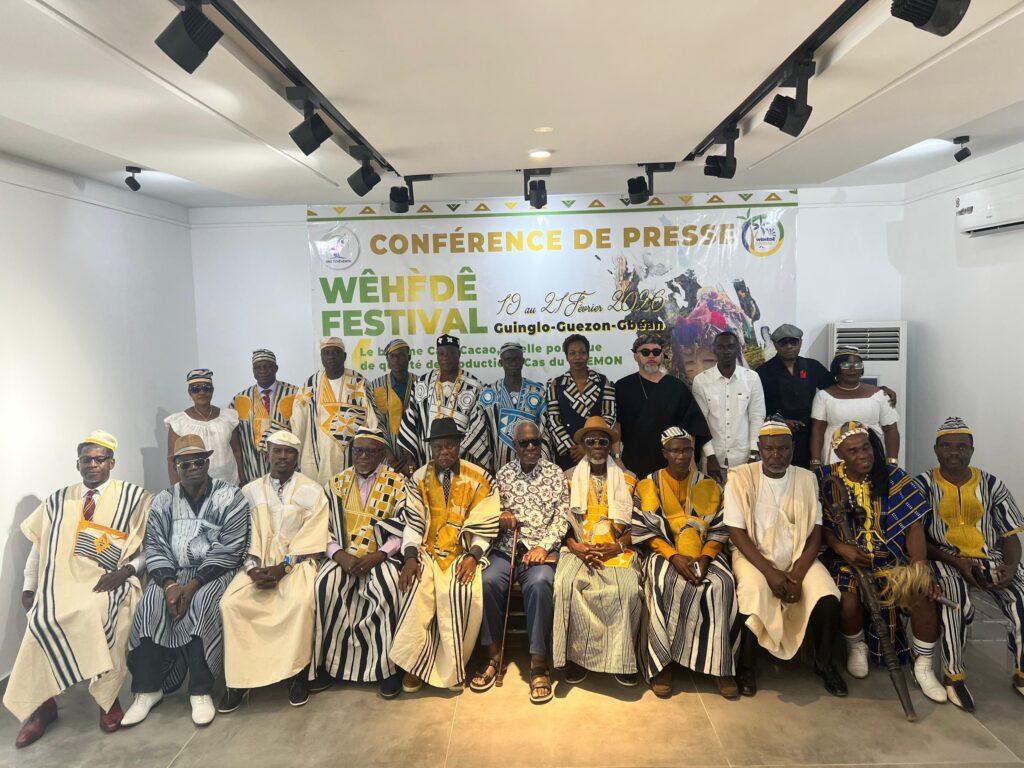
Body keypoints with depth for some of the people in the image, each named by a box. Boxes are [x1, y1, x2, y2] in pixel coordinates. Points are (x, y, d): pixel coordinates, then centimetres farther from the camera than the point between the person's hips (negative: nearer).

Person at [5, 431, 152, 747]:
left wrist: (127, 570, -13)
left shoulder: (135, 497, 3)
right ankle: (42, 705, -7)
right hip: (62, 581, 3)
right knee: (44, 619, -25)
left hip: (109, 582, -3)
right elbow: (39, 545, 18)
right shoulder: (57, 501, 16)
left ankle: (107, 698, -13)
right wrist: (29, 587, 9)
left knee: (93, 613, -31)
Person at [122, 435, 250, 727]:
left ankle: (201, 691, -22)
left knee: (201, 603, -32)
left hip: (215, 571, -3)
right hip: (173, 572, 4)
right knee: (151, 604, -25)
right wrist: (170, 584, -17)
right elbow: (155, 548, 1)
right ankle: (148, 688, -14)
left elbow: (229, 550, -11)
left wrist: (193, 584, -21)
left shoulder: (230, 497, -5)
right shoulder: (164, 500, 8)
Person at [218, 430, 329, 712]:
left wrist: (283, 568, -16)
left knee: (301, 602, -32)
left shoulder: (311, 491, 1)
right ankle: (239, 678, -10)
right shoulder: (250, 491, 10)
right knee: (230, 603, -23)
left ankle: (297, 673, -13)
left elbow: (311, 539, -5)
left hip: (296, 562, -3)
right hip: (259, 563, 3)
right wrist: (253, 568, -12)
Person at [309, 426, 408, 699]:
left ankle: (387, 666, -17)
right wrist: (339, 555, -13)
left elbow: (402, 531, -4)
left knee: (389, 587, -32)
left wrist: (378, 555, -18)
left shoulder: (398, 483, 1)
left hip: (381, 556, -2)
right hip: (344, 556, 3)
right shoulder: (337, 483, 9)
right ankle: (328, 663, -13)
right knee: (326, 585, -27)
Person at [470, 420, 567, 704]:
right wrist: (501, 518, -10)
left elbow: (562, 516, 2)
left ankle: (539, 662, -22)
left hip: (542, 549, -2)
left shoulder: (555, 474, 7)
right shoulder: (503, 474, 12)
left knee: (539, 582, -34)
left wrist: (543, 547, -12)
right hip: (506, 548, 2)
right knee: (487, 580, -29)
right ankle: (493, 654, -10)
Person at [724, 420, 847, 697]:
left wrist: (797, 574, -16)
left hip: (798, 557, 3)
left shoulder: (807, 479, 1)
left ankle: (824, 663, 5)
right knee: (754, 593, -32)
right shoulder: (740, 477, -8)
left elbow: (815, 533, -1)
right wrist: (770, 571, -20)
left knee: (828, 598, -22)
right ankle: (746, 665, -9)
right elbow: (736, 533, -11)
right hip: (754, 557, -3)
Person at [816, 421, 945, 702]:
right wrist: (840, 547, -21)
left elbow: (913, 526, -6)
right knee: (849, 600, -27)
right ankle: (856, 647, 10)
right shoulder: (827, 478, -3)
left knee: (924, 594, -23)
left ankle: (923, 668, 1)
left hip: (892, 557, 1)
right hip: (848, 558, -1)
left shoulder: (893, 477, -2)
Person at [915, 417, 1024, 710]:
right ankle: (953, 675, -13)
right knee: (958, 603, -33)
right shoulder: (923, 485, -2)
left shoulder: (991, 484, 7)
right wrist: (955, 562, -17)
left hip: (990, 557, 3)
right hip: (945, 559, -3)